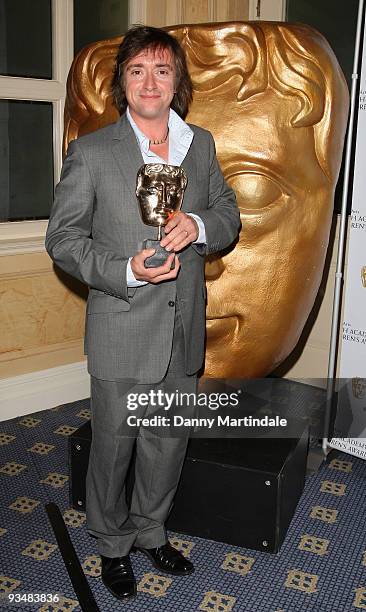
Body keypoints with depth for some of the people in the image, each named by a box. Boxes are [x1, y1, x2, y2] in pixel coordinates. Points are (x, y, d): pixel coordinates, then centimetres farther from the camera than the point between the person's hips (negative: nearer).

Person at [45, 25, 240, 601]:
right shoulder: (91, 152, -7)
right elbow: (63, 239, -6)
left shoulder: (201, 144, 6)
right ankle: (113, 545, 36)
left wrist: (197, 226, -12)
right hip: (122, 334, -4)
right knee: (114, 446, 11)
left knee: (169, 443, 19)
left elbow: (230, 215, 11)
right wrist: (126, 271, -21)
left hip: (185, 332, 5)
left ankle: (151, 531, 43)